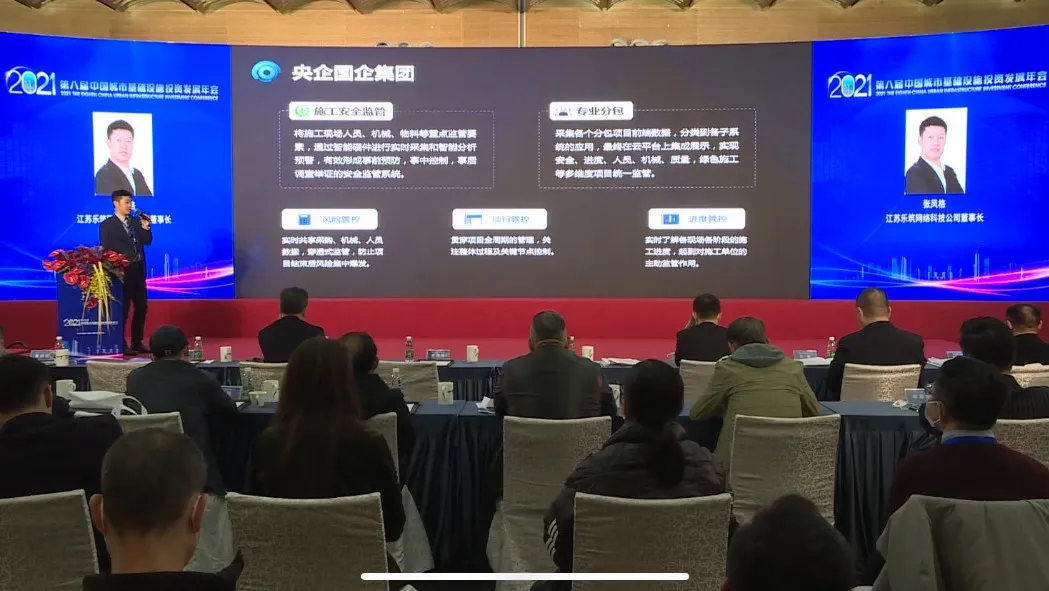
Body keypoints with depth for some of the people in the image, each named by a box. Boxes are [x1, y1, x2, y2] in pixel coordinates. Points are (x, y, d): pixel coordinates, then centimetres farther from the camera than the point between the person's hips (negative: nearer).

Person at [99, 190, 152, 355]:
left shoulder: (135, 221, 12)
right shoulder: (107, 225, -4)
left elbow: (147, 241, 7)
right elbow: (106, 250, -8)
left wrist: (145, 227, -7)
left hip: (138, 270, 6)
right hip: (122, 271, -6)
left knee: (141, 307, 9)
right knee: (123, 309, -3)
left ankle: (137, 342, 18)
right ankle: (121, 345, 4)